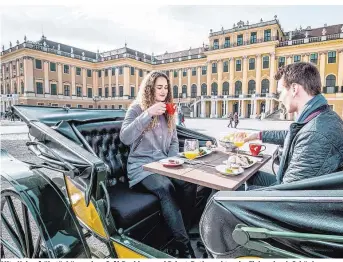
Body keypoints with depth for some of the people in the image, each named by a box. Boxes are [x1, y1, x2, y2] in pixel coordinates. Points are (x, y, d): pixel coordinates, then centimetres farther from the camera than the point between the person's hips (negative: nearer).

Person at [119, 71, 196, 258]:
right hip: (141, 165, -4)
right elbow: (124, 138, -18)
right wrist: (148, 114, -25)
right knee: (165, 187, -34)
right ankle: (184, 247, -26)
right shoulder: (136, 108, -2)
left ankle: (182, 230, -7)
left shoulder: (168, 112, 15)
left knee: (190, 183, -25)